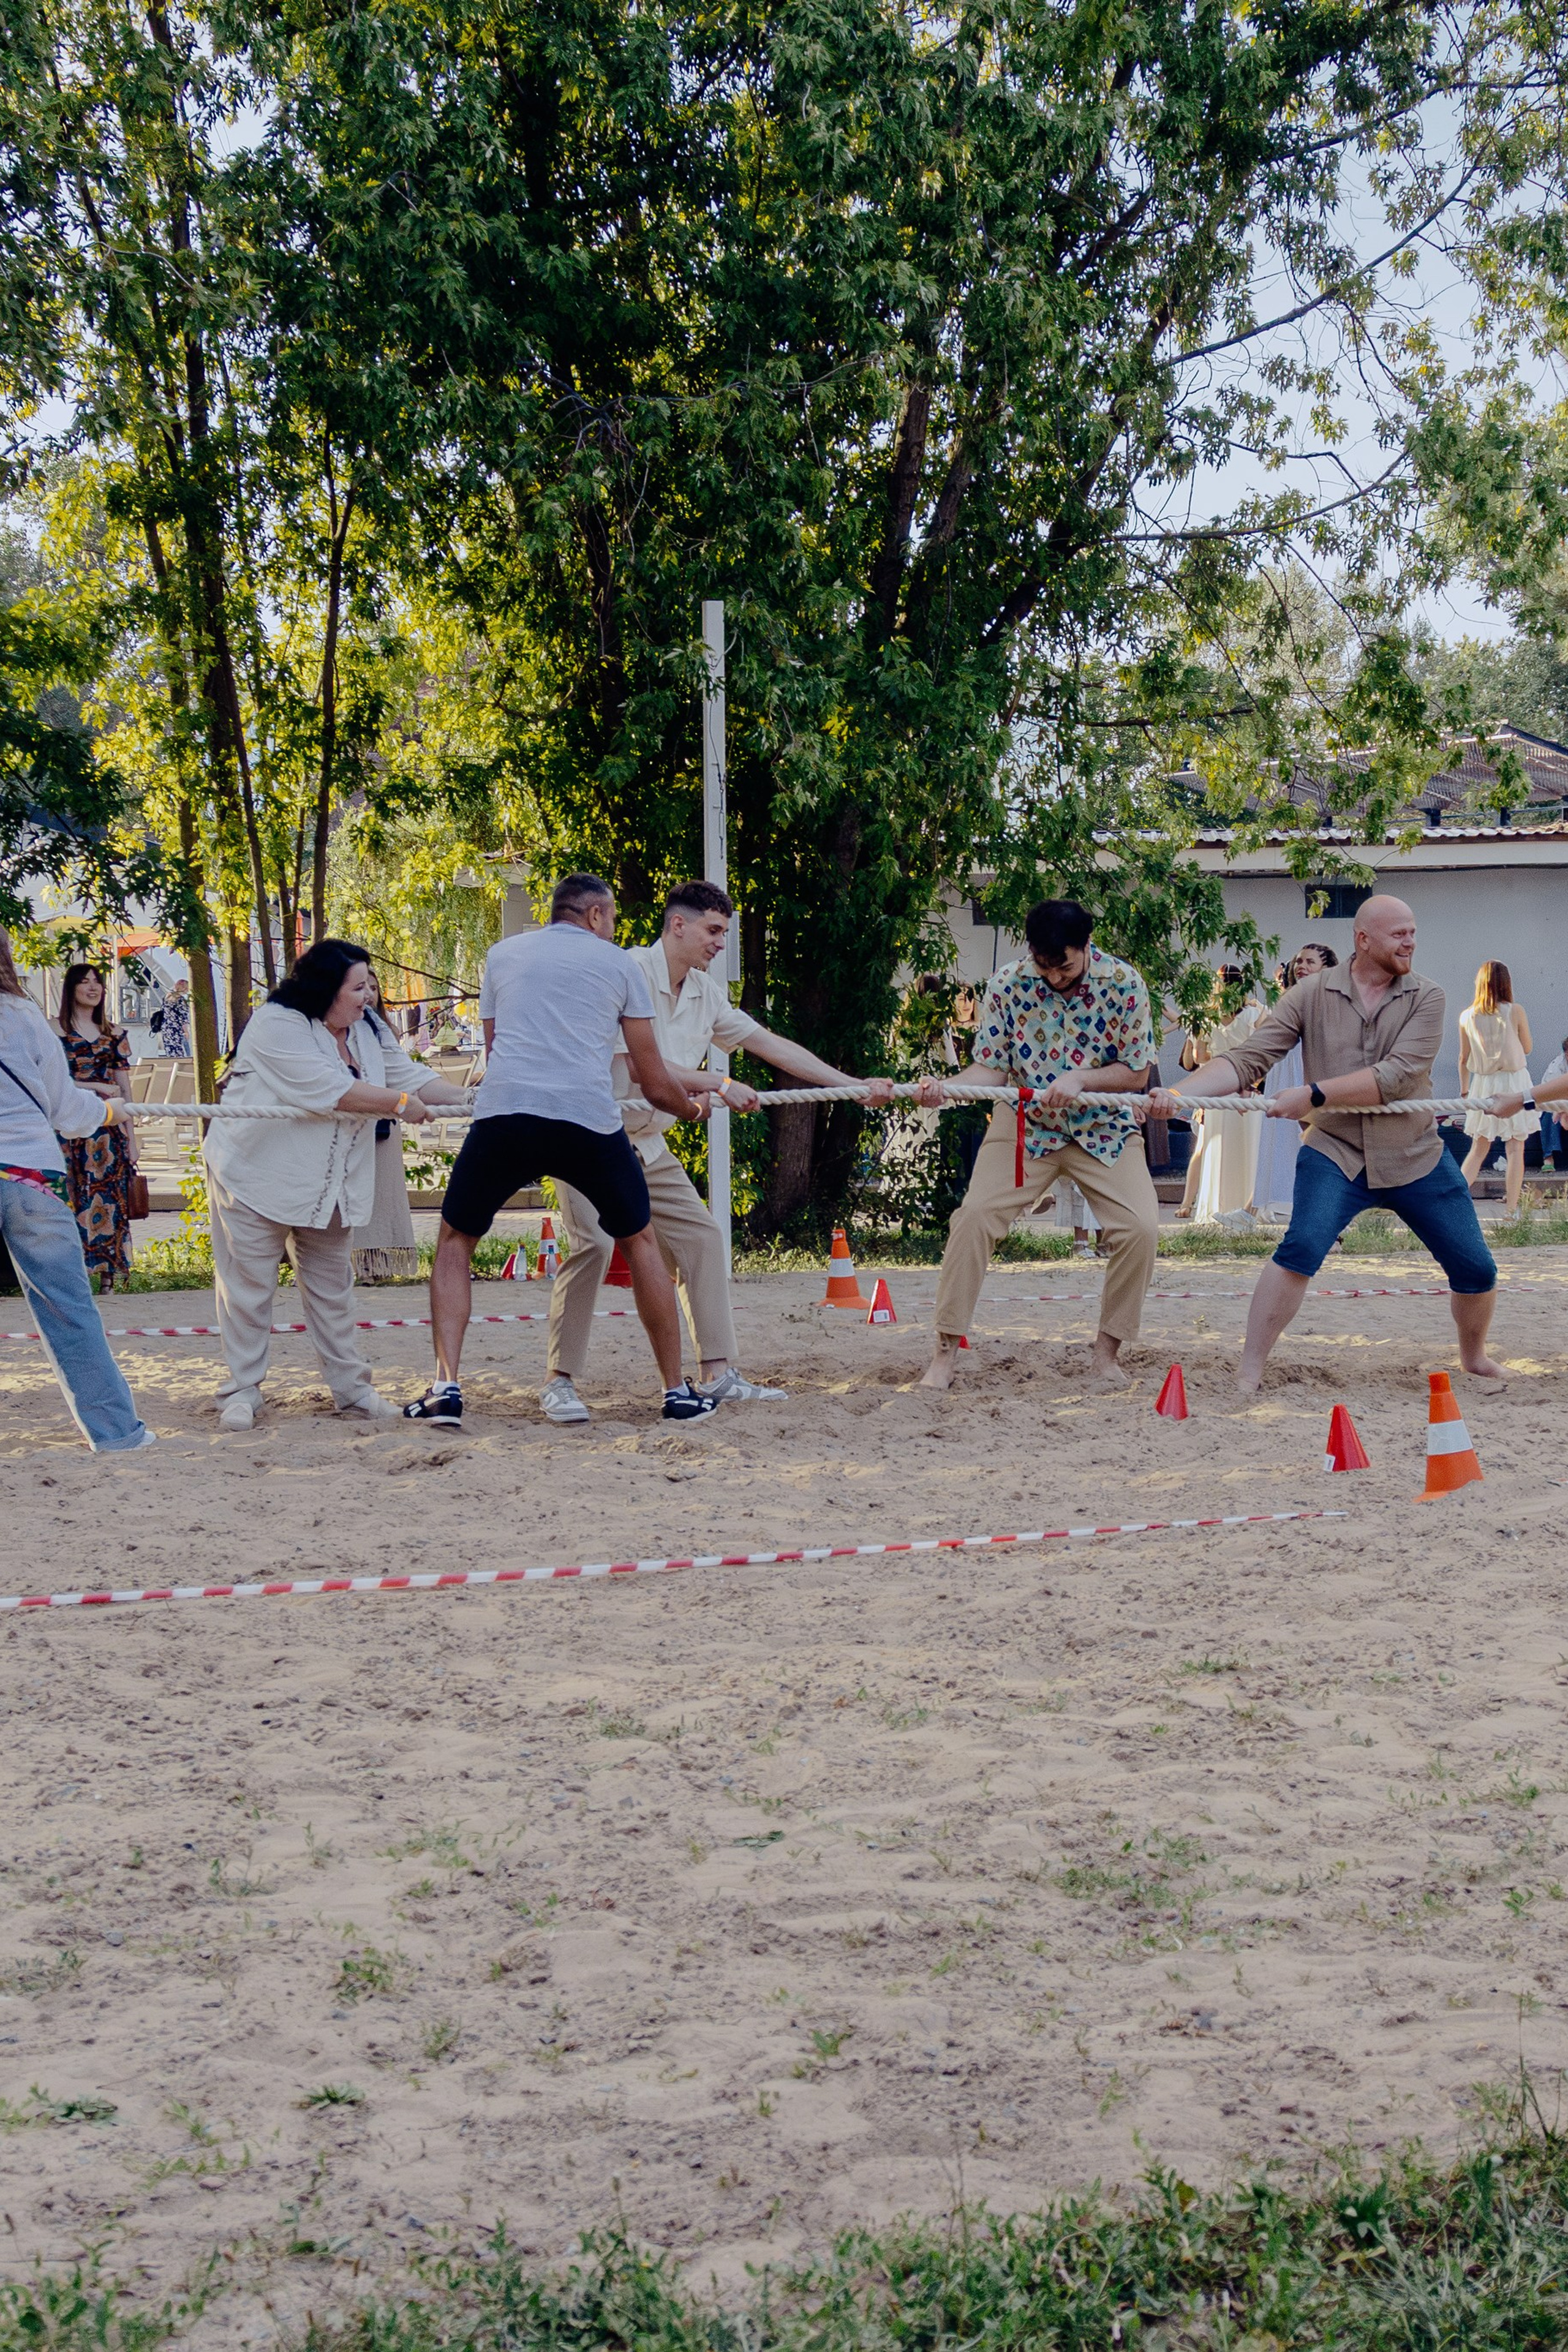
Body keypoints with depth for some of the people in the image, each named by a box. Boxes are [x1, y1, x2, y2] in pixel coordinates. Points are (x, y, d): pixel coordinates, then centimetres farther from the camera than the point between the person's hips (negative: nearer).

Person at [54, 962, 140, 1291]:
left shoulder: (114, 1034, 14)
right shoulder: (57, 1030, 2)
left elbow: (125, 1088, 14)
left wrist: (131, 1138, 10)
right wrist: (95, 1087, -14)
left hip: (111, 1128, 4)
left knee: (111, 1199, 0)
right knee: (76, 1198, -8)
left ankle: (108, 1275, 4)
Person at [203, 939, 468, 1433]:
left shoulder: (367, 1034, 8)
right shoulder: (276, 1025, -18)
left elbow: (412, 1078, 7)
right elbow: (327, 1088, -25)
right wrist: (398, 1103, -20)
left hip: (328, 1184, 7)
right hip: (258, 1176, -7)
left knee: (331, 1284, 11)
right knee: (249, 1286, -3)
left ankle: (352, 1387, 17)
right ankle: (241, 1393, 4)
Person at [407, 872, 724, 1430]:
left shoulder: (503, 954, 22)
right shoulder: (620, 964, 17)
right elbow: (656, 1086, 17)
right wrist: (691, 1107, 38)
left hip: (503, 1113, 1)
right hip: (589, 1118, -1)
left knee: (455, 1241, 19)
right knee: (640, 1241, 20)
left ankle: (445, 1388, 4)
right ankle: (677, 1391, 23)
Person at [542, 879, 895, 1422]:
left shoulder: (706, 992, 6)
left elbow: (771, 1045, 10)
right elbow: (642, 1067, -25)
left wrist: (855, 1086, 7)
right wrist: (720, 1085, -21)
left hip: (646, 1142, 8)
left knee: (700, 1238, 3)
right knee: (594, 1245, -20)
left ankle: (718, 1373, 7)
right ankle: (559, 1381, -12)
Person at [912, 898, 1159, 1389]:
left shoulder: (1122, 983, -16)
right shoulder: (1007, 984, -14)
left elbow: (1136, 1072, -10)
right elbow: (991, 1068, -11)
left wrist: (1078, 1079, -27)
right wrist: (947, 1088, -31)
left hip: (1103, 1128, 0)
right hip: (1024, 1124, 0)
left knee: (1140, 1226, -18)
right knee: (975, 1214, -18)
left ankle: (1107, 1352, 1)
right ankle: (945, 1353, -8)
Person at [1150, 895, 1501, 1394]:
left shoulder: (1425, 997, -5)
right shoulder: (1311, 994, -5)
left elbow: (1398, 1076, -19)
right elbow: (1248, 1059, -10)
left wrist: (1312, 1095, -27)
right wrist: (1180, 1093, -26)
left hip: (1417, 1158, 2)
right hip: (1336, 1152, -2)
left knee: (1476, 1269, 6)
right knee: (1301, 1248, -25)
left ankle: (1474, 1355, 37)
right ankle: (1249, 1374, -17)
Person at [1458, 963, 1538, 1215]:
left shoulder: (1467, 1016, -2)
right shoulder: (1516, 1012, -9)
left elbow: (1464, 1059, 5)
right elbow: (1527, 1048, 3)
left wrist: (1464, 1091, 15)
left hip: (1483, 1086, 3)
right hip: (1514, 1081, -3)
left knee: (1479, 1148, 13)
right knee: (1515, 1148, 2)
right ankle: (1512, 1210, 0)